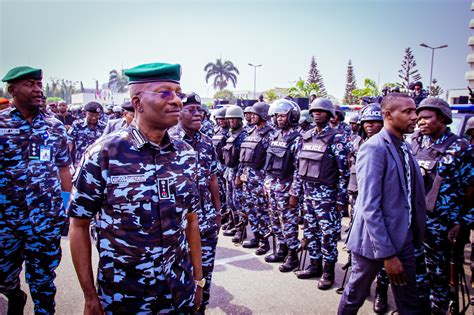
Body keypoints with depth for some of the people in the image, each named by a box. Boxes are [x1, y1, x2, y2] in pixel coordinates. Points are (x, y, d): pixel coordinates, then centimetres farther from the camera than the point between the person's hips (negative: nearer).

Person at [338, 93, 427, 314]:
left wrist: (416, 233, 8)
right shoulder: (374, 149, -19)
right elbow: (369, 207, -23)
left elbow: (412, 194, 13)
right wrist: (387, 254, -22)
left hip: (404, 238, 8)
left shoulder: (405, 147, 8)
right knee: (355, 295, 14)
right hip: (375, 240, -7)